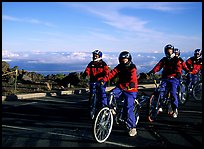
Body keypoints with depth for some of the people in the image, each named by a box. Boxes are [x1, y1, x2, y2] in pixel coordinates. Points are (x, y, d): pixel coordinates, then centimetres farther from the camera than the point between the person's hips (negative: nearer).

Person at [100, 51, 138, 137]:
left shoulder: (132, 68, -9)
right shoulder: (119, 67, 3)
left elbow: (133, 77, -29)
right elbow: (112, 73, -11)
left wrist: (132, 83, -51)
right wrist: (104, 80, -28)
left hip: (130, 89, -5)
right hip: (120, 87, 5)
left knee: (128, 109, -10)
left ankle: (132, 128, 2)